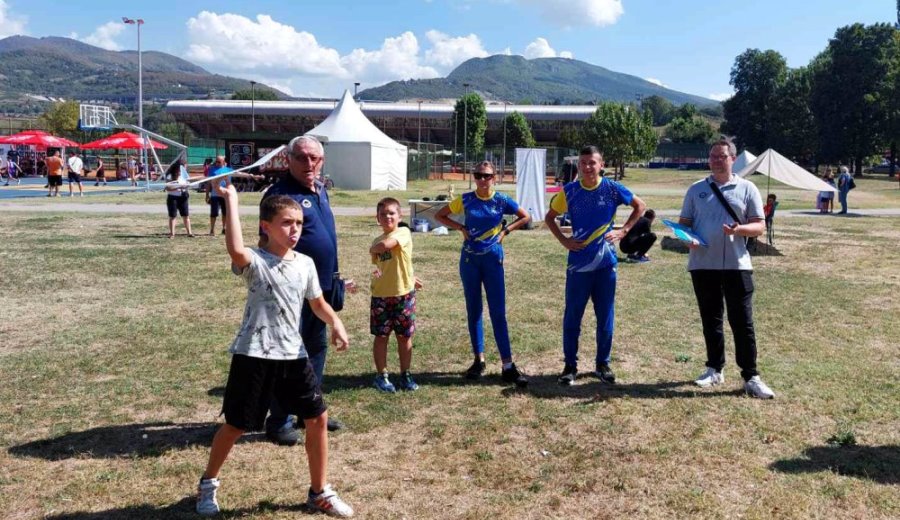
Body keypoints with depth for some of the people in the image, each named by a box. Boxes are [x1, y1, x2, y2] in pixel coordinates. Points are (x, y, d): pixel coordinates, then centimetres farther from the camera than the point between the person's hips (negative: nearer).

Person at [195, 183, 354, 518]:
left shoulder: (305, 263, 6)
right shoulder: (254, 262, -12)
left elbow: (317, 303, 17)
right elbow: (235, 249, -37)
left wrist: (335, 323, -3)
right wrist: (231, 201, -31)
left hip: (293, 355, 5)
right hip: (253, 356, -5)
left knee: (317, 417, 5)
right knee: (236, 425, 7)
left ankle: (319, 493, 22)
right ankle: (208, 484, 35)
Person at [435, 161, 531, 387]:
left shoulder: (502, 200, -3)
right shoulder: (466, 200, -1)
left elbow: (526, 217, 10)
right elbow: (440, 215, 10)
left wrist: (505, 231, -2)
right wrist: (461, 228, -2)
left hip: (492, 259, -1)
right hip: (469, 259, 2)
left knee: (498, 312, -4)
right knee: (474, 310, 8)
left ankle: (508, 366, -1)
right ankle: (479, 360, 20)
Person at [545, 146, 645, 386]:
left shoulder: (612, 189, -3)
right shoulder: (569, 191, -1)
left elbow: (639, 206, 11)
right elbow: (549, 217, 11)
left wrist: (623, 231, 1)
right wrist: (564, 240, -1)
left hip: (606, 263, 0)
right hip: (578, 264, 0)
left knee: (605, 317, 8)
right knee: (572, 317, 3)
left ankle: (603, 364, 22)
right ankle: (570, 365, 15)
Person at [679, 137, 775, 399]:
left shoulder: (747, 189, 4)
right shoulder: (696, 189, 9)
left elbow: (760, 226, 2)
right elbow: (684, 222, 11)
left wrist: (740, 229, -20)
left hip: (736, 265, -2)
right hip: (703, 265, 2)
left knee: (742, 322, -2)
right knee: (711, 320, 12)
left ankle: (751, 377, 4)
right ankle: (715, 369, 25)